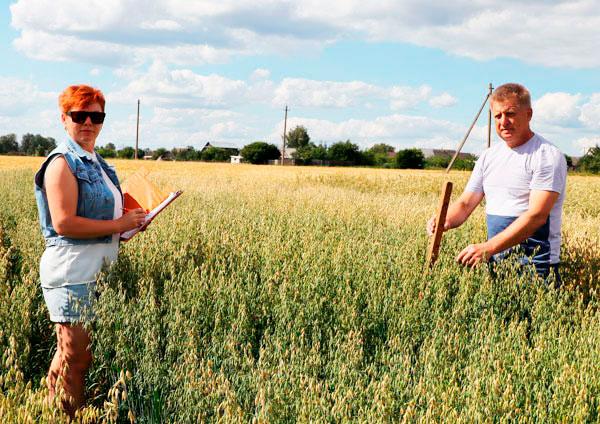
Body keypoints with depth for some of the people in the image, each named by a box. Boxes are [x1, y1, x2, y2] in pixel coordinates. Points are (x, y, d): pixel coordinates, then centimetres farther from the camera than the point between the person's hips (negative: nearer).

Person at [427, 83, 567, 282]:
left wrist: (488, 248, -27)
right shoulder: (489, 156, 14)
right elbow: (465, 203, 13)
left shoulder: (547, 156, -8)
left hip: (533, 266, -6)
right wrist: (445, 221, -11)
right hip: (494, 261, 6)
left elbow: (536, 215, -18)